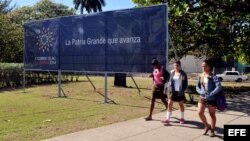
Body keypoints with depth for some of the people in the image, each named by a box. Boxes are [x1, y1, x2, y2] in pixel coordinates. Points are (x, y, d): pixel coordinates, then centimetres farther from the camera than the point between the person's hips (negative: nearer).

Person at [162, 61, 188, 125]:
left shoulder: (183, 73, -7)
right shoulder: (172, 72, 5)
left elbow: (185, 83, -6)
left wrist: (182, 90, -15)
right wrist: (169, 88, 0)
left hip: (179, 92, -3)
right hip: (172, 91, 3)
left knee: (181, 105, 13)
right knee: (169, 104, -3)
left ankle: (182, 118, 30)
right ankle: (167, 119, -1)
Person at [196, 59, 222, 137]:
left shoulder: (213, 77, -13)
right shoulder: (200, 76, 3)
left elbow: (219, 87, -21)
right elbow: (197, 87, 9)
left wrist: (210, 94, -24)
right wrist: (201, 92, -10)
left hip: (211, 99, -5)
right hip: (202, 98, 5)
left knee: (212, 115, 9)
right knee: (200, 113, 0)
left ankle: (212, 130, 27)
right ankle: (207, 126, 26)